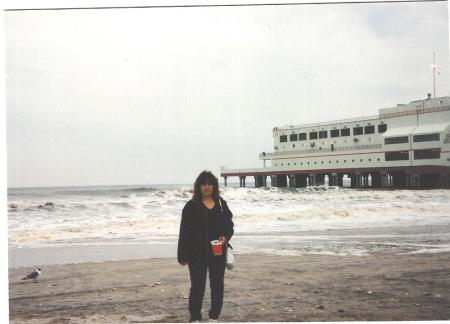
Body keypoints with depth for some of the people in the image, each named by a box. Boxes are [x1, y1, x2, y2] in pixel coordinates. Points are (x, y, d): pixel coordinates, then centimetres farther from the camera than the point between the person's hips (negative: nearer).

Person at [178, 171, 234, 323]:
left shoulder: (221, 204, 7)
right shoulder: (192, 206, -4)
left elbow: (229, 225, 11)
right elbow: (184, 232, -5)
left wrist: (226, 236, -12)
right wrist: (183, 256, -8)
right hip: (197, 253, -3)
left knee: (217, 285, 10)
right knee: (197, 286, 2)